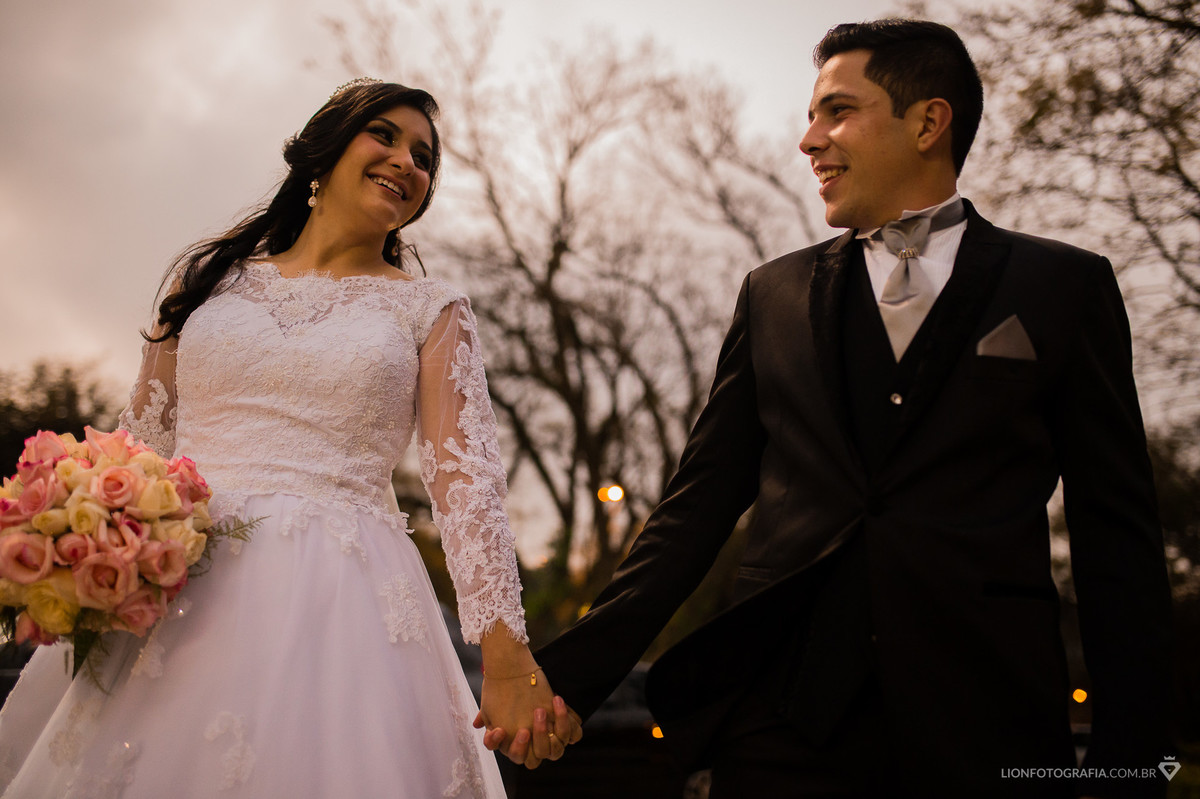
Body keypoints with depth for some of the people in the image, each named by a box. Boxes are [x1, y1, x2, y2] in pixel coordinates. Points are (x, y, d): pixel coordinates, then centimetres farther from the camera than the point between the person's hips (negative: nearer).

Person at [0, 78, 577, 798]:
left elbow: (466, 472, -2)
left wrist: (507, 653, -15)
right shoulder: (210, 277, 15)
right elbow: (141, 440, 14)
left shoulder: (432, 310, 9)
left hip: (340, 601, -1)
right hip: (172, 593, 2)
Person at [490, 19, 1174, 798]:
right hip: (785, 715, 2)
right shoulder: (773, 295, 13)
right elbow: (698, 507, 11)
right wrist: (571, 676, 2)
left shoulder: (1064, 286, 7)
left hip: (986, 727, -1)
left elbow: (1115, 536, 4)